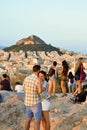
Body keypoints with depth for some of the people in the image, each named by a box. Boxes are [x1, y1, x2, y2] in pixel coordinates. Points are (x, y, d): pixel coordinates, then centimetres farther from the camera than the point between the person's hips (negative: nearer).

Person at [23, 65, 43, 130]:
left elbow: (24, 89, 13)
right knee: (37, 121, 0)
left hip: (28, 102, 7)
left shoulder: (26, 78, 1)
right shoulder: (38, 79, -21)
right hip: (36, 103, -7)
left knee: (28, 119, 20)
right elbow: (40, 91, -29)